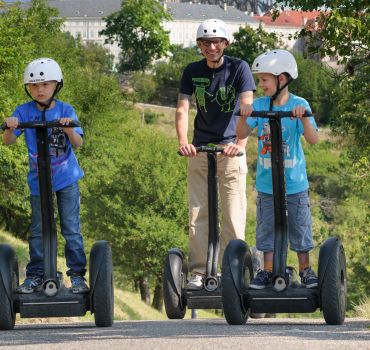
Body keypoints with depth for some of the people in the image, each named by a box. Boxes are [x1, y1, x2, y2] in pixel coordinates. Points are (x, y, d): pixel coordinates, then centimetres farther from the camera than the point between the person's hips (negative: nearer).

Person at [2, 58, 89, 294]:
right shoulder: (24, 112, -5)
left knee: (71, 228, 2)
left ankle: (77, 275, 9)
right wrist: (10, 127, -33)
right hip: (38, 179, 1)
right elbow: (8, 141, -12)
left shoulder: (65, 110, -7)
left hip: (67, 178, -1)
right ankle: (35, 276, 17)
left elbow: (78, 143, -13)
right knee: (38, 230, 8)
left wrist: (69, 129, -33)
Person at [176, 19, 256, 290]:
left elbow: (246, 107, -19)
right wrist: (183, 141, -26)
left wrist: (241, 142, -34)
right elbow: (182, 109, -7)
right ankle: (198, 272, 6)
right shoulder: (192, 72, 1)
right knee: (198, 214, 2)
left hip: (230, 148, -3)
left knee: (234, 214, -4)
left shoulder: (239, 68, -7)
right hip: (200, 150, 3)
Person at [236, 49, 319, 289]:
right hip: (267, 182, 3)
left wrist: (303, 118, -33)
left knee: (299, 226, 7)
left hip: (294, 182, -3)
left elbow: (313, 139, -17)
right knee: (267, 227, 8)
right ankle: (268, 271, 18)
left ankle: (305, 270, 20)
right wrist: (244, 117, -25)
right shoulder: (259, 105, -1)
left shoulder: (299, 105, -10)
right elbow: (242, 134, -6)